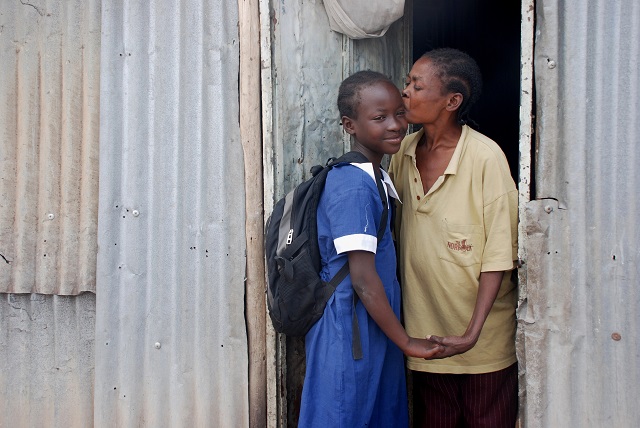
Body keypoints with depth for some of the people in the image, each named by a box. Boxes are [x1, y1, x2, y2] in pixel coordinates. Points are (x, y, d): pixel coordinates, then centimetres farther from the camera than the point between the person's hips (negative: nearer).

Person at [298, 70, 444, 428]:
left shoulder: (379, 179, 9)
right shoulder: (353, 187, -20)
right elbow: (363, 279, -21)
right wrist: (406, 341, -11)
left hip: (376, 330, 9)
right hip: (348, 336, -9)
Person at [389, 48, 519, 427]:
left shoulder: (486, 157, -16)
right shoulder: (405, 152, 1)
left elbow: (498, 252, -14)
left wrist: (473, 332, -19)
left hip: (482, 335, -4)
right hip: (425, 332, 5)